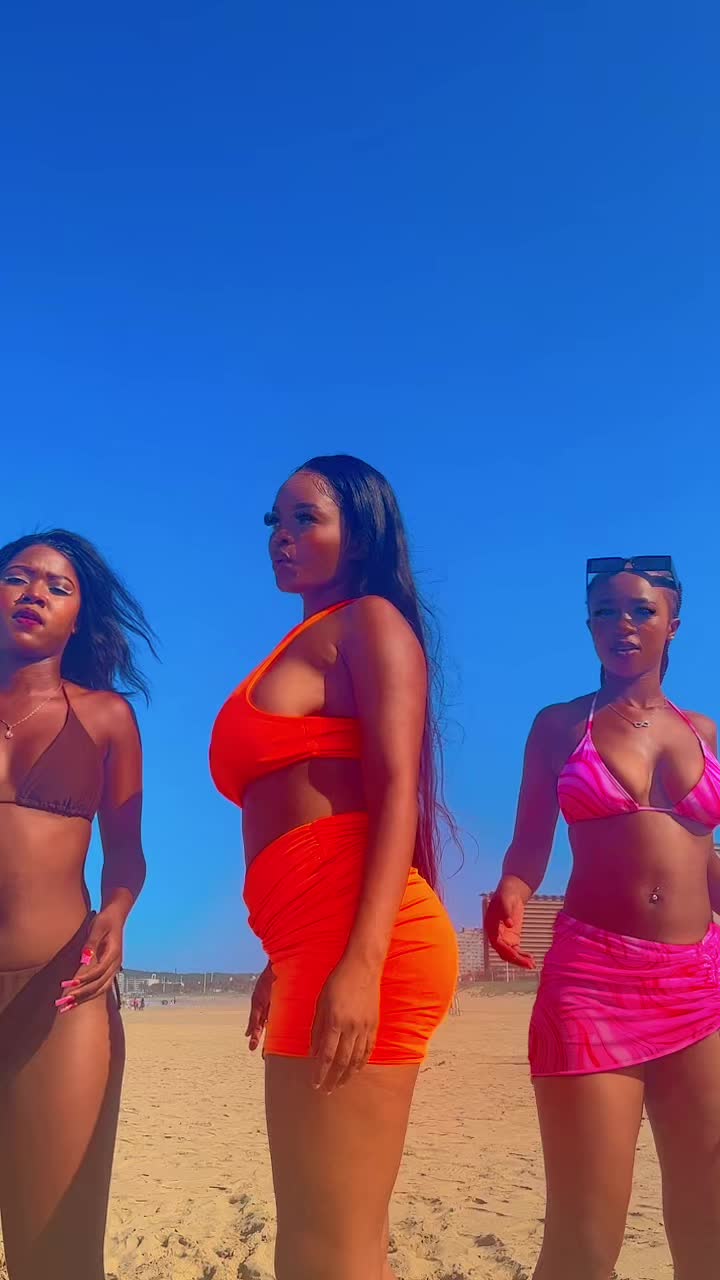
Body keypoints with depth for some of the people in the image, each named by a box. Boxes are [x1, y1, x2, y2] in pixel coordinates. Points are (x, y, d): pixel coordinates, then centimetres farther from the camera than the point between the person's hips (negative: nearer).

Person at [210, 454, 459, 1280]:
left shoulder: (370, 622, 0)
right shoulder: (302, 651, 25)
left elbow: (398, 792, -13)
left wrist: (361, 962, -24)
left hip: (355, 936, -10)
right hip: (316, 937, 10)